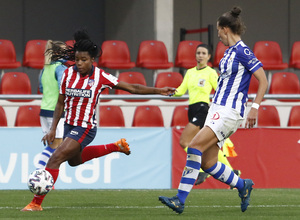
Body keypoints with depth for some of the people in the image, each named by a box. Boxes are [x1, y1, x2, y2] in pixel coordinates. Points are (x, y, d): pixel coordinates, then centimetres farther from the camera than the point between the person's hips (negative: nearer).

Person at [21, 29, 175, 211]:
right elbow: (61, 103, 6)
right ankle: (115, 146, 45)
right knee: (74, 160, 29)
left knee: (55, 160, -18)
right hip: (69, 126, 7)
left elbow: (132, 88, -7)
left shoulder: (100, 77, -15)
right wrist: (53, 129, 2)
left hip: (85, 128, -7)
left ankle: (37, 203, -13)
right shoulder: (68, 74, -4)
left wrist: (158, 91, -11)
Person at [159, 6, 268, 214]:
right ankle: (243, 185, 26)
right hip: (217, 110, 9)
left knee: (195, 147, -20)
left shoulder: (243, 52, -12)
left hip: (229, 112, -9)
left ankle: (180, 200, -21)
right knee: (207, 163, 6)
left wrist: (254, 109, -20)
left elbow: (263, 81, -14)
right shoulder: (229, 51, 15)